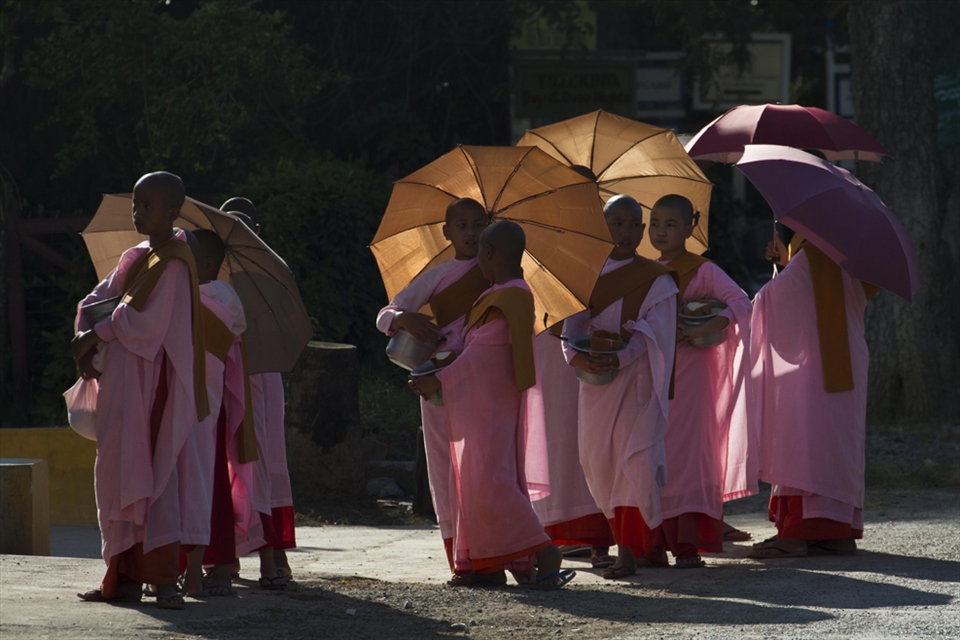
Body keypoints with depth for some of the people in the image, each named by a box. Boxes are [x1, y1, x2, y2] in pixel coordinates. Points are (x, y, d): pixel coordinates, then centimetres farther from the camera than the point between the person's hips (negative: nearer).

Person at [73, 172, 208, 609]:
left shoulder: (173, 265, -11)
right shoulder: (133, 259, 16)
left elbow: (145, 323, -18)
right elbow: (96, 301, 14)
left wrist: (95, 336, -7)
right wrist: (86, 337, -6)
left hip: (147, 384, -9)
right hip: (119, 384, 9)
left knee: (145, 476, -13)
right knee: (117, 476, 7)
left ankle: (163, 578, -15)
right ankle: (125, 577, 10)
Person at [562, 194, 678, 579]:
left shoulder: (657, 280, 2)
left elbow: (652, 333, -9)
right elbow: (573, 324, 3)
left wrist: (620, 357, -27)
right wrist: (575, 355, -19)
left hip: (636, 378, -4)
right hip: (595, 379, 4)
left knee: (634, 459, -14)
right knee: (598, 461, 5)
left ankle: (629, 553, -16)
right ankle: (642, 543, 20)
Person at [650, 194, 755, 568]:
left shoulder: (701, 270, -2)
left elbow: (740, 302, -14)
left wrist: (702, 329, -25)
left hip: (687, 366, -5)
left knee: (686, 450, -11)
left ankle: (690, 546, -13)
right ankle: (661, 540, 7)